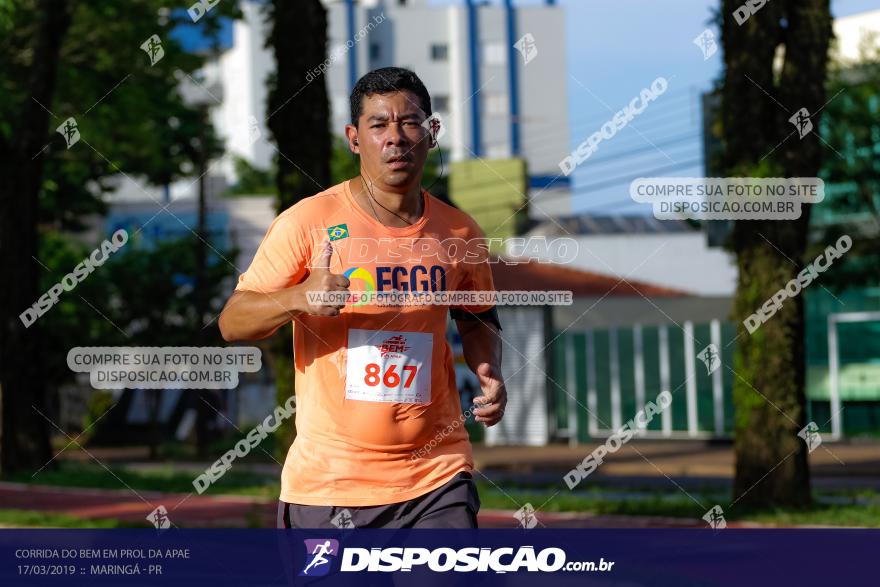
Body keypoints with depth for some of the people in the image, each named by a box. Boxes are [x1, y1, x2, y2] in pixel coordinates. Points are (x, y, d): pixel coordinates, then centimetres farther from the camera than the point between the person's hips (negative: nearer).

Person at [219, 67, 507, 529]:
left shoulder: (458, 232, 6)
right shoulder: (308, 222, -6)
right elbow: (231, 323, -5)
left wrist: (488, 371, 2)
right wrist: (299, 298, -24)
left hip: (438, 477, 2)